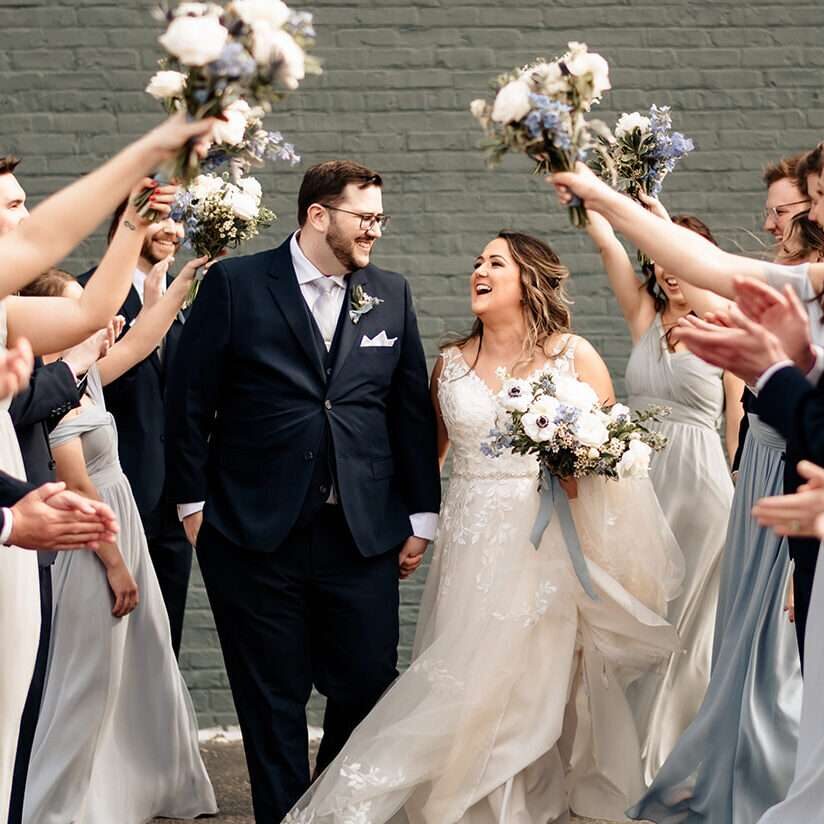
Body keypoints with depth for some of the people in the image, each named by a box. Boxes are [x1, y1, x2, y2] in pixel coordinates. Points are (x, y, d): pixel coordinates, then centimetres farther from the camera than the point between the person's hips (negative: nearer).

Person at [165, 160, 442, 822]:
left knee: (368, 691, 5)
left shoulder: (391, 295, 9)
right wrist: (193, 502, 1)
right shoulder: (235, 284, -2)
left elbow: (413, 412, 12)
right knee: (274, 704, 6)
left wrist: (421, 516, 10)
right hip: (256, 535, -3)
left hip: (364, 536, 3)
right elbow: (190, 398, 1)